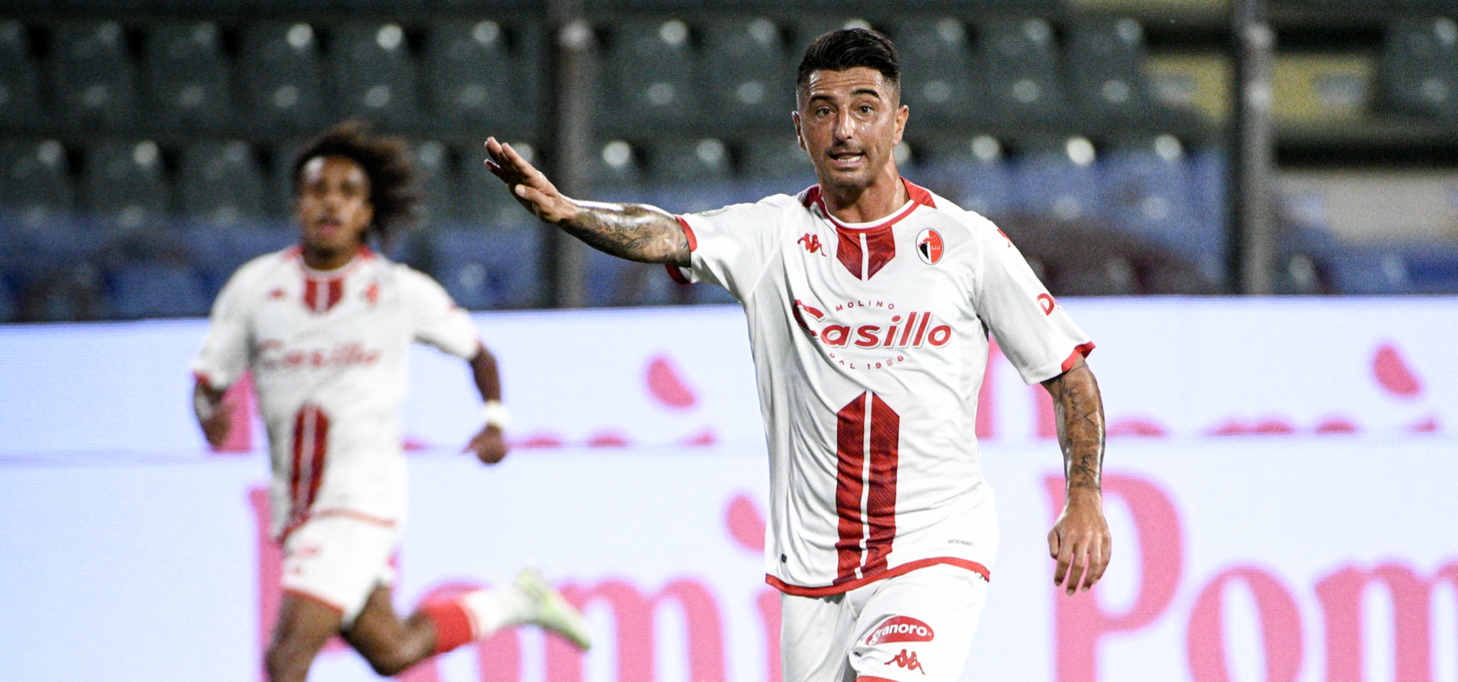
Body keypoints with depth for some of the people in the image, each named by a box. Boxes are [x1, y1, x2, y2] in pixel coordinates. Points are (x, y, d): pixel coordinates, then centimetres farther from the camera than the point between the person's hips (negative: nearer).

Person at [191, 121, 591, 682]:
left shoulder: (402, 292, -4)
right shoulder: (253, 287, -1)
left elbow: (477, 351, 12)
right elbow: (208, 380, 5)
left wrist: (494, 421, -4)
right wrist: (210, 412, -18)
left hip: (362, 494, -4)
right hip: (296, 504, 5)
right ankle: (514, 603, 39)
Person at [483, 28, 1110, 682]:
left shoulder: (967, 242, -1)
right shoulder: (773, 234, 1)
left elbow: (1069, 376, 5)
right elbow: (661, 235, -17)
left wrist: (1084, 502, -7)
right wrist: (561, 209, -37)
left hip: (935, 553, -3)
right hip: (813, 571, 3)